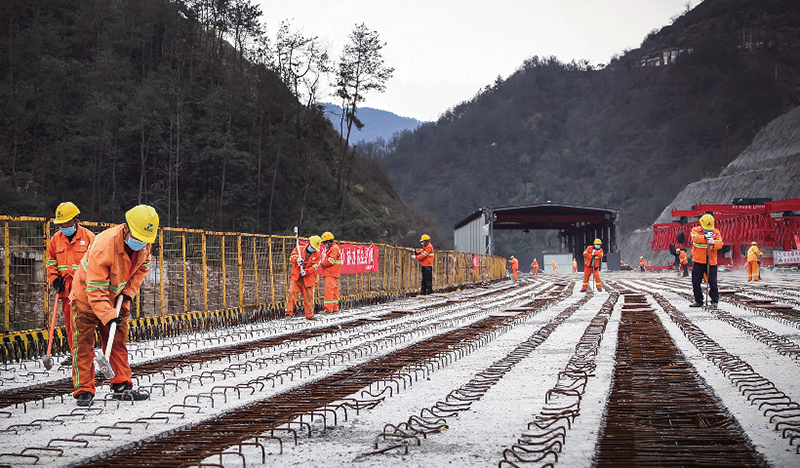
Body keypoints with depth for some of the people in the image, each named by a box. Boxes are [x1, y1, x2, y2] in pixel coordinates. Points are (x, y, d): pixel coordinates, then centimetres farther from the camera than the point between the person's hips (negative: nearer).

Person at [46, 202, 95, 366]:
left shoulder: (88, 237, -4)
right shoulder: (56, 239, 10)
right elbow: (51, 261, 20)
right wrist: (55, 279, 6)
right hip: (65, 287, 5)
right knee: (68, 321, 8)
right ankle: (75, 352, 17)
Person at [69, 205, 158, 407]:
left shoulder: (143, 244, -15)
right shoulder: (104, 246, -35)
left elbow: (142, 266, 8)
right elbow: (95, 289, -33)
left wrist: (129, 291, -5)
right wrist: (108, 315, -40)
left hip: (116, 297, 6)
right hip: (86, 295, -6)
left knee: (119, 341, 5)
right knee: (84, 343, -6)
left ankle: (122, 386, 10)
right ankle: (84, 390, 0)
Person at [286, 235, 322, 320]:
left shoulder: (317, 255, 8)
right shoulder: (299, 249, 7)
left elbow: (314, 267, -2)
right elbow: (292, 257, -2)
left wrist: (306, 272, -18)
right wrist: (297, 260, -25)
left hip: (308, 279, 1)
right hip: (296, 277, -1)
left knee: (308, 296, 3)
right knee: (292, 292, -12)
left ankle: (309, 315, 16)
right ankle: (289, 313, -7)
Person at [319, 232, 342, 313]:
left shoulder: (335, 248, -10)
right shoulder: (330, 249, 22)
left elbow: (330, 261, -18)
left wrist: (321, 263, -8)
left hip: (331, 275, -10)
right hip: (328, 274, 10)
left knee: (329, 291, -13)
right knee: (334, 291, 12)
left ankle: (328, 309, -16)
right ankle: (335, 308, 16)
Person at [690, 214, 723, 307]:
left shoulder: (716, 232, 5)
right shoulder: (695, 230, 2)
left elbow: (720, 244, -8)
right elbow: (695, 238, -19)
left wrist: (713, 242, -30)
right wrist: (705, 237, -37)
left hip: (711, 262, -1)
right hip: (698, 261, 1)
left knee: (712, 282, -2)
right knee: (696, 282, 5)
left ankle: (715, 301, 9)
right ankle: (698, 301, 17)